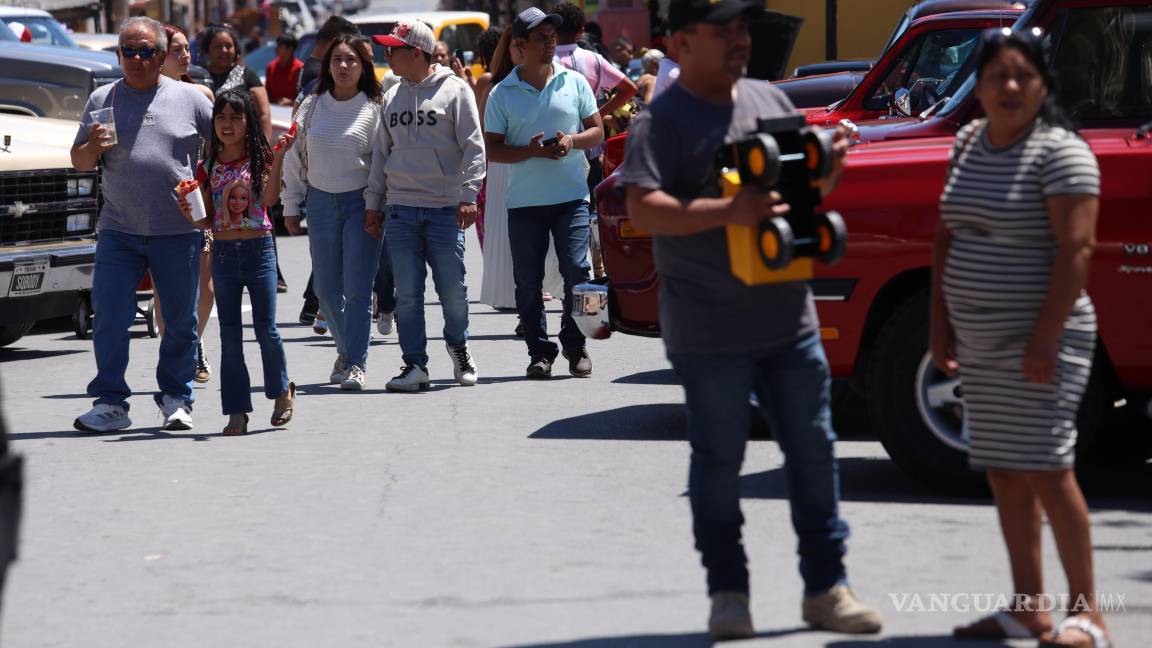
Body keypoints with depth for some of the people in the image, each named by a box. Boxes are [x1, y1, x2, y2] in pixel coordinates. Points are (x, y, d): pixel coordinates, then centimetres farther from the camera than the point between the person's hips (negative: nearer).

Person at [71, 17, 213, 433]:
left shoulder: (190, 98, 3)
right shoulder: (101, 99, 8)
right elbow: (78, 162, 11)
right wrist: (93, 148, -11)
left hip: (178, 231, -1)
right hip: (118, 231, 1)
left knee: (180, 321, 6)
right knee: (109, 319, -6)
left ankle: (176, 398, 19)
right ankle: (110, 402, 1)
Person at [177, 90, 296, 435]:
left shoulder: (260, 159, -1)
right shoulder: (208, 168, 7)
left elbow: (270, 198, -18)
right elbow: (209, 220, 9)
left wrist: (278, 158, -25)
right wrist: (189, 214, -11)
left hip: (258, 248, -3)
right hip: (223, 251, 3)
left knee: (265, 329, -2)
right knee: (230, 335, 3)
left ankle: (282, 390, 22)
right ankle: (237, 411, 7)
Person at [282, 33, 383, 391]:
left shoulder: (374, 109, -3)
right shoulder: (312, 107, 7)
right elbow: (294, 157, 11)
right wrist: (291, 207, 10)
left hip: (361, 202, -4)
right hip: (321, 202, 4)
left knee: (357, 289, -8)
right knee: (327, 290, 7)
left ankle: (356, 363, -3)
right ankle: (347, 349, 28)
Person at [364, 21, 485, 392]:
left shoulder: (455, 90, -1)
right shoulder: (392, 97, 13)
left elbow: (473, 147, -4)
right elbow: (381, 153, 18)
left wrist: (469, 195, -12)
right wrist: (373, 204, 14)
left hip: (445, 208, -4)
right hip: (401, 209, 4)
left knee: (453, 289, 0)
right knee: (407, 293, -1)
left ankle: (458, 346, 24)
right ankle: (415, 365, 3)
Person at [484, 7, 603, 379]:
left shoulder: (574, 82, 7)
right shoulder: (502, 94, 2)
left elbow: (597, 131, 10)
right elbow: (492, 150, 0)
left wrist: (572, 141, -11)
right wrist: (531, 151, -15)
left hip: (571, 195, 0)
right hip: (524, 201, 0)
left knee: (577, 272, -6)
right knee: (528, 281, 1)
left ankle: (575, 348, 7)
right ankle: (539, 351, 10)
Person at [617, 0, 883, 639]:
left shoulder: (772, 100, 10)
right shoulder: (662, 121, -9)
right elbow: (643, 209, -21)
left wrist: (827, 171, -4)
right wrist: (727, 213, -33)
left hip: (789, 317, 6)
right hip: (710, 330, -5)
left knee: (813, 451, 9)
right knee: (718, 460, 4)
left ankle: (826, 586, 18)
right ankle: (727, 592, 15)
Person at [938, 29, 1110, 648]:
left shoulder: (1061, 152, -12)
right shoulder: (969, 143, 11)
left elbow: (1077, 248, -18)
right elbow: (947, 236, 17)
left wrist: (1045, 338, -23)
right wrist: (940, 322, 11)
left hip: (1038, 339, -7)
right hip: (980, 341, 7)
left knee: (1046, 471, -11)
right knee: (1003, 474, 8)